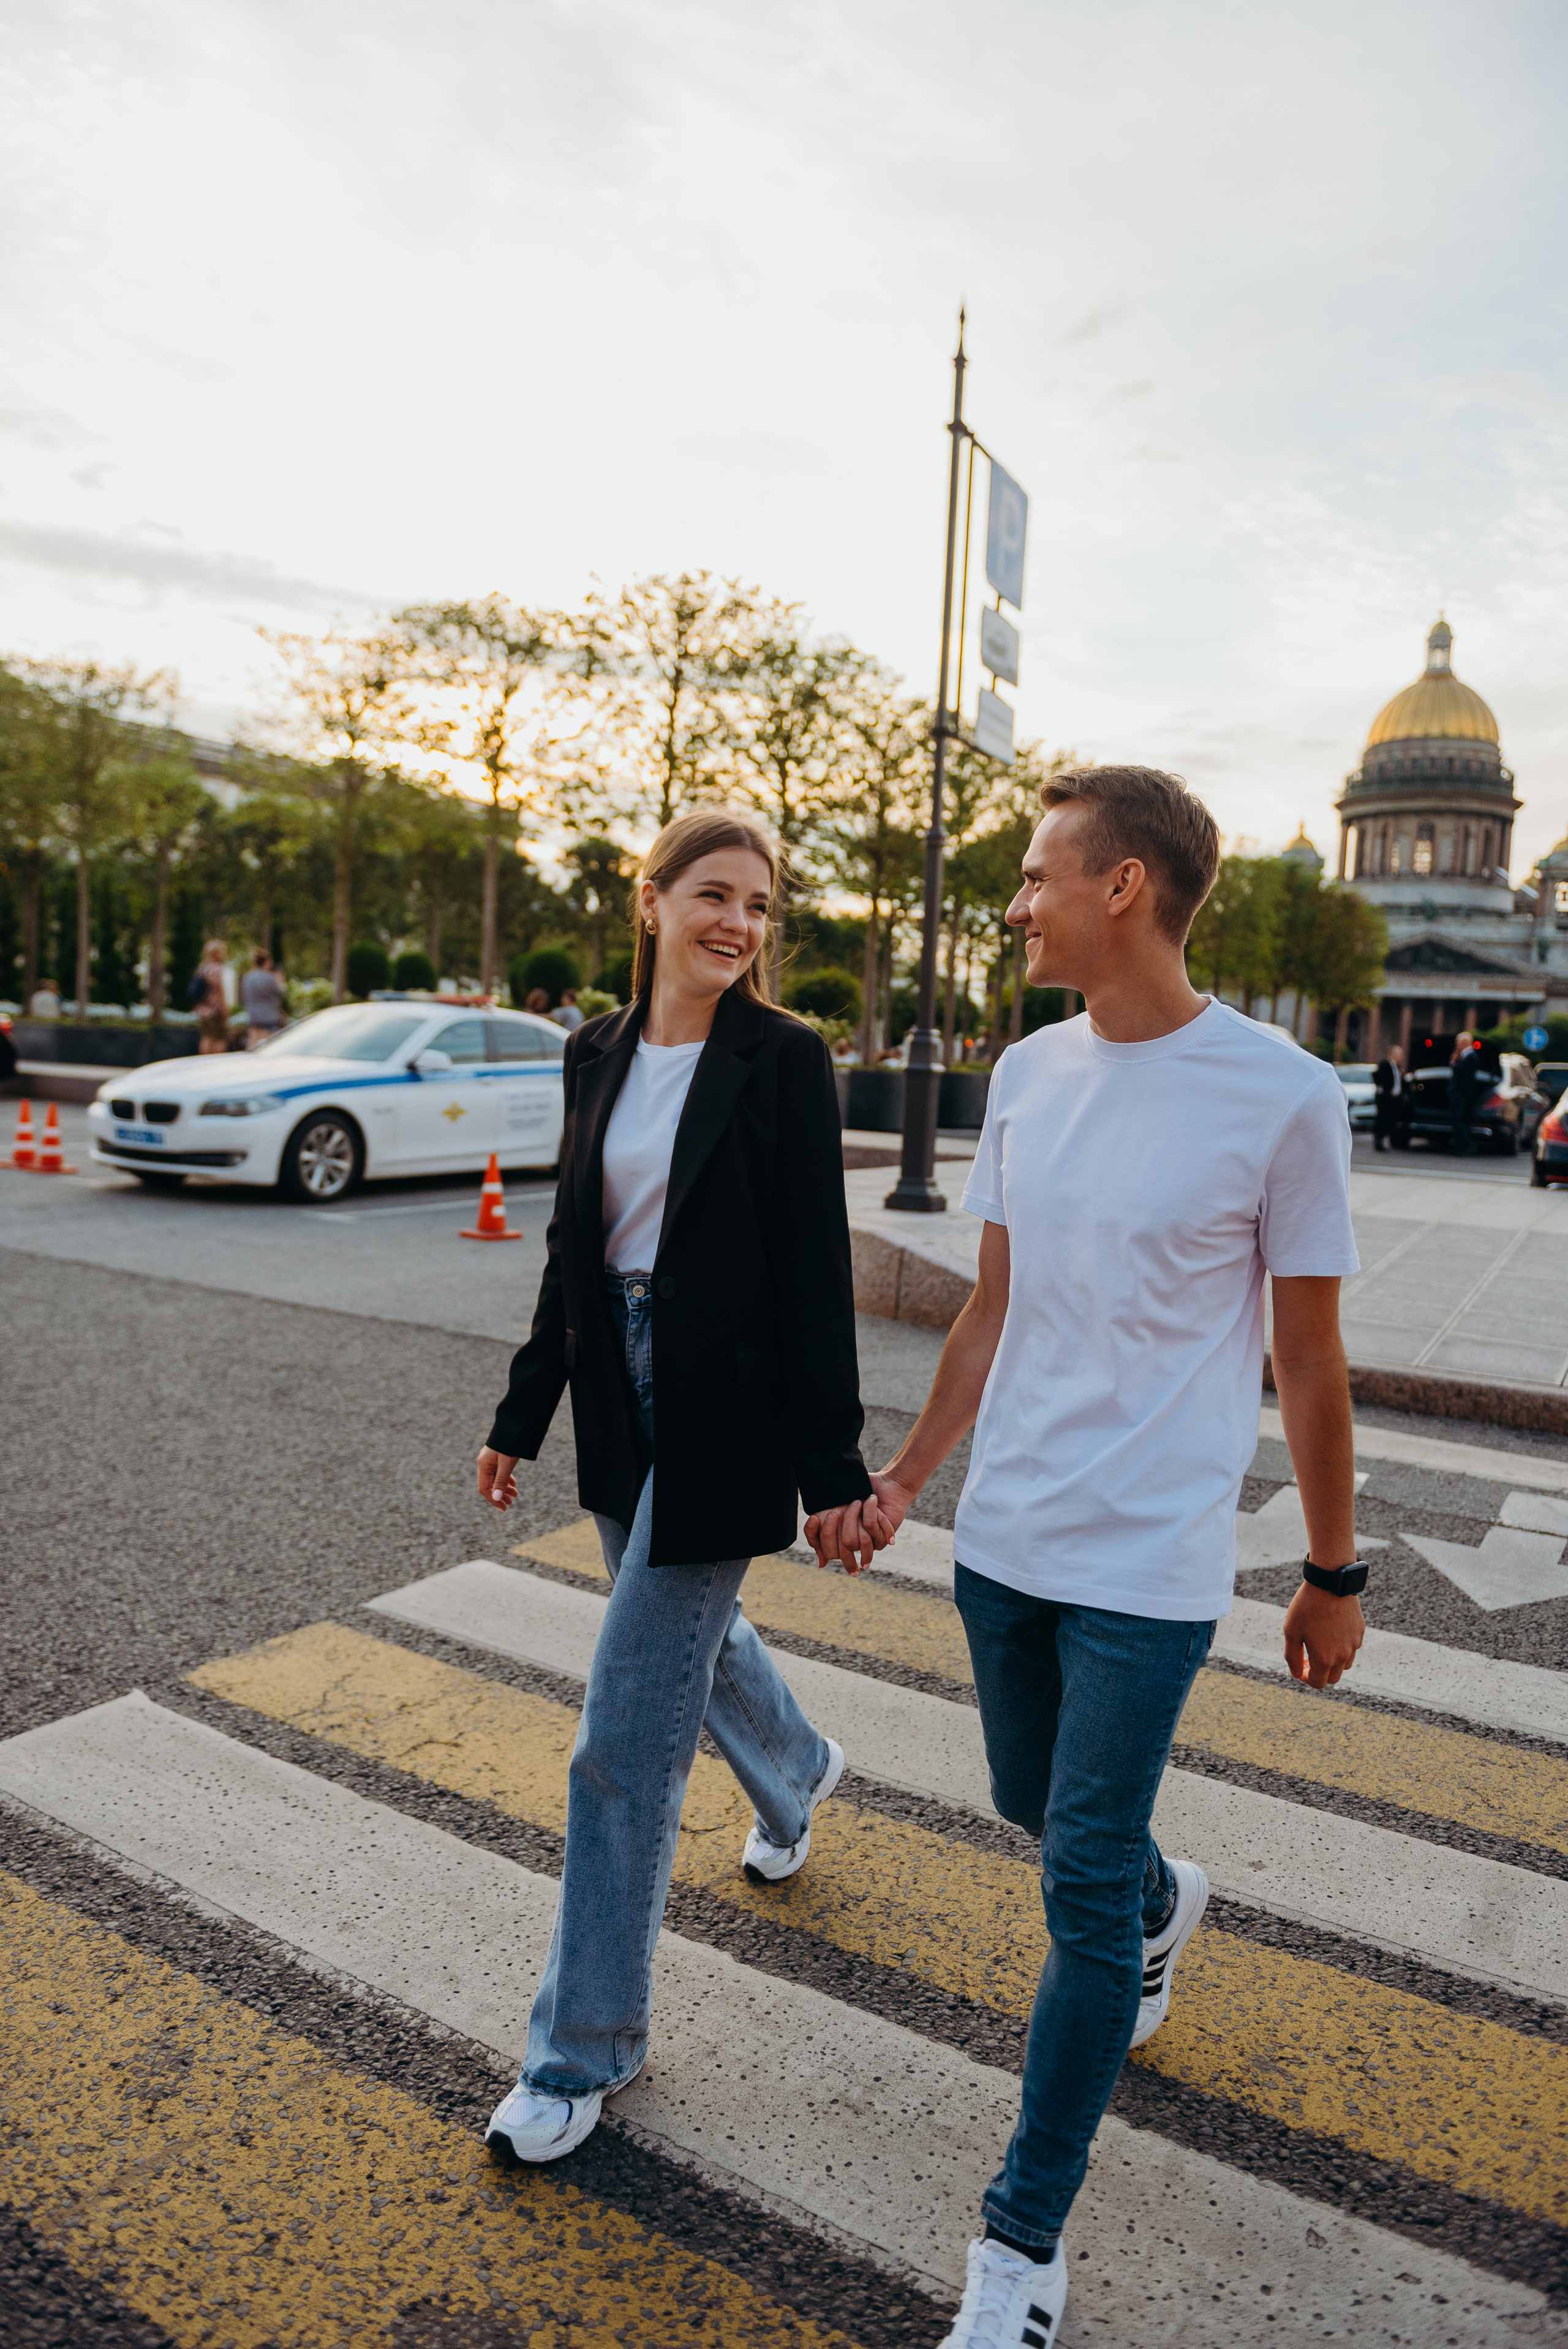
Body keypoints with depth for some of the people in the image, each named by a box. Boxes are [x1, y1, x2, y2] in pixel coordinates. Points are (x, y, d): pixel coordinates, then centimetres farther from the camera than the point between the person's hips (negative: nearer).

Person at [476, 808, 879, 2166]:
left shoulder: (784, 1059, -11)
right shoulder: (601, 1052, 5)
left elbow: (815, 1273, -13)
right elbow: (575, 1242, 11)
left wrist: (834, 1469, -13)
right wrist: (525, 1414, 13)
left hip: (724, 1414, -6)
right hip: (621, 1392, 7)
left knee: (629, 1738, -1)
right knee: (687, 1633, 27)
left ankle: (590, 2046, 20)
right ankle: (798, 1773, 60)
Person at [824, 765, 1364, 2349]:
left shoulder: (1282, 1096, -14)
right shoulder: (1027, 1074, 2)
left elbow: (1307, 1361, -5)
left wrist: (1335, 1576, 3)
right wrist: (905, 1476, 13)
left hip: (1148, 1566, -5)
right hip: (1001, 1541, 6)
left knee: (1085, 1888, 1)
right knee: (1037, 1805, 23)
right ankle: (1163, 1909, 57)